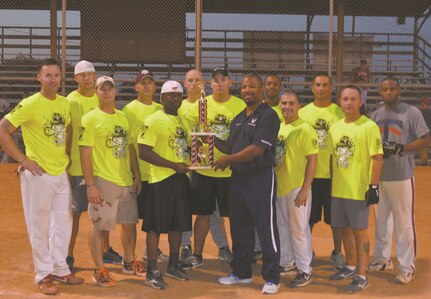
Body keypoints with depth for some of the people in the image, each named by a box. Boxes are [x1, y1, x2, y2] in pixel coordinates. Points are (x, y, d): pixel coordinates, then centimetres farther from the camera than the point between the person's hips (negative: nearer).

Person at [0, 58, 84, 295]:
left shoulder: (65, 103, 6)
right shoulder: (30, 104, -14)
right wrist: (22, 159, -17)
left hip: (62, 172, 7)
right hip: (38, 174, -7)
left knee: (63, 222, 14)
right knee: (40, 226, 3)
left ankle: (60, 269, 29)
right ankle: (43, 274, 17)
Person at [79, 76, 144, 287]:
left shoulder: (122, 117, 12)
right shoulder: (90, 119, -8)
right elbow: (85, 154, -11)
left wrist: (137, 175, 12)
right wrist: (90, 185, -16)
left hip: (126, 181, 6)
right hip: (103, 182, -6)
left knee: (130, 222, 14)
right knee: (99, 226, 1)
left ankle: (129, 262, 32)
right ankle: (99, 270, 14)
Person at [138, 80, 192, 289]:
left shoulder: (183, 121, 13)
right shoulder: (153, 120, -10)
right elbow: (144, 152, -17)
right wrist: (173, 165, -20)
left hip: (182, 178, 7)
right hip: (161, 179, -7)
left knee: (178, 224, 14)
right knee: (156, 226, -1)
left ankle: (173, 265, 28)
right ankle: (152, 271, 8)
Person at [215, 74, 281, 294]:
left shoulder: (268, 116, -9)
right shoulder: (238, 119, 16)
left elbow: (257, 149, -18)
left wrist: (229, 160, -13)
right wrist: (214, 140, 3)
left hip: (261, 178, -8)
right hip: (237, 178, 8)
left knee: (266, 230, -2)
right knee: (239, 229, 15)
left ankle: (272, 278, 9)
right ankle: (241, 273, 29)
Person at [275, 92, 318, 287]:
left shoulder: (305, 129, -11)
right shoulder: (277, 128, 9)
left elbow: (312, 161, -13)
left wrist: (304, 190, -18)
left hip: (297, 188, -6)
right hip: (279, 187, 7)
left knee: (299, 229, 0)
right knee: (281, 226, 16)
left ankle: (304, 270, 11)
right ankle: (286, 262, 31)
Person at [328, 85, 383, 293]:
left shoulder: (369, 126, -10)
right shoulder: (335, 127, 9)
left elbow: (377, 158, -12)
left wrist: (374, 186, -16)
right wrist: (331, 183, 14)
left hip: (359, 190, -6)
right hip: (337, 190, 6)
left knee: (359, 231, 0)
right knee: (345, 229, 16)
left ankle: (361, 276, 8)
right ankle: (350, 267, 32)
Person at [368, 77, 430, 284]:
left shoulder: (412, 113, -5)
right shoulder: (375, 115, 11)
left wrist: (400, 148, -20)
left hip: (402, 176, -6)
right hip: (379, 176, 6)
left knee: (404, 222, -4)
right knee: (381, 220, 15)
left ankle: (407, 267, 6)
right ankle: (382, 259, 29)